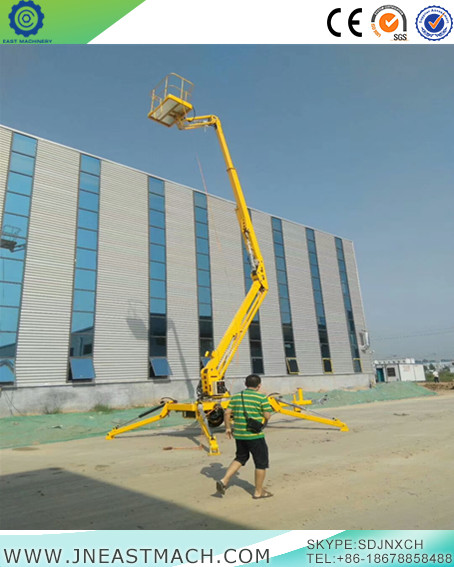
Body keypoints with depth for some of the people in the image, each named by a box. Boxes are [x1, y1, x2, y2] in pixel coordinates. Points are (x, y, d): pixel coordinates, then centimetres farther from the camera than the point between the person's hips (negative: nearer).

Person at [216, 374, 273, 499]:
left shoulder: (236, 397, 6)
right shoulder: (261, 397, -9)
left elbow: (227, 413, 4)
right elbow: (267, 416, -10)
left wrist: (228, 428, 14)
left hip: (238, 434, 6)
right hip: (255, 435, -5)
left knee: (240, 458, 24)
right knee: (261, 463, 12)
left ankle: (224, 481, 12)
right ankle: (258, 492, 21)